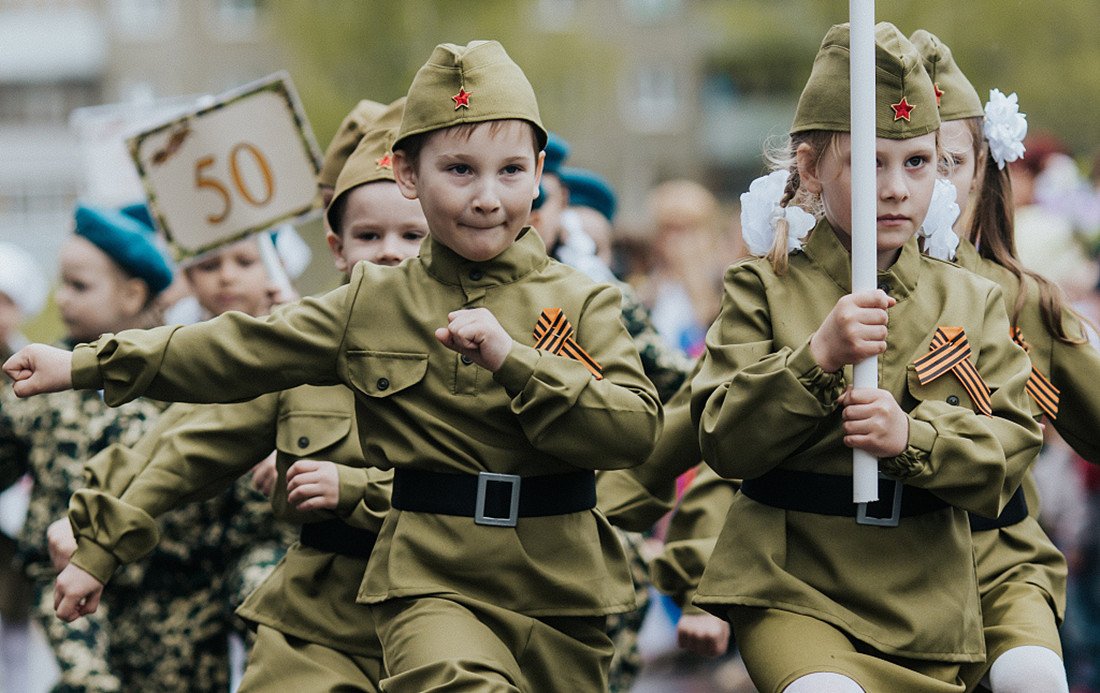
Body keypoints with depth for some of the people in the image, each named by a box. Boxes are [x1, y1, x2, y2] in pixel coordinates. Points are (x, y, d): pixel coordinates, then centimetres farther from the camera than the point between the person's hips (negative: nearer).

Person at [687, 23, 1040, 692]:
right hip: (790, 591, -4)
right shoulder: (765, 287, 0)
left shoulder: (972, 302, 7)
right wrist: (817, 357, -21)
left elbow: (1014, 444, -1)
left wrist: (914, 438, -19)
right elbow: (723, 441, -7)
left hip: (923, 606, 4)